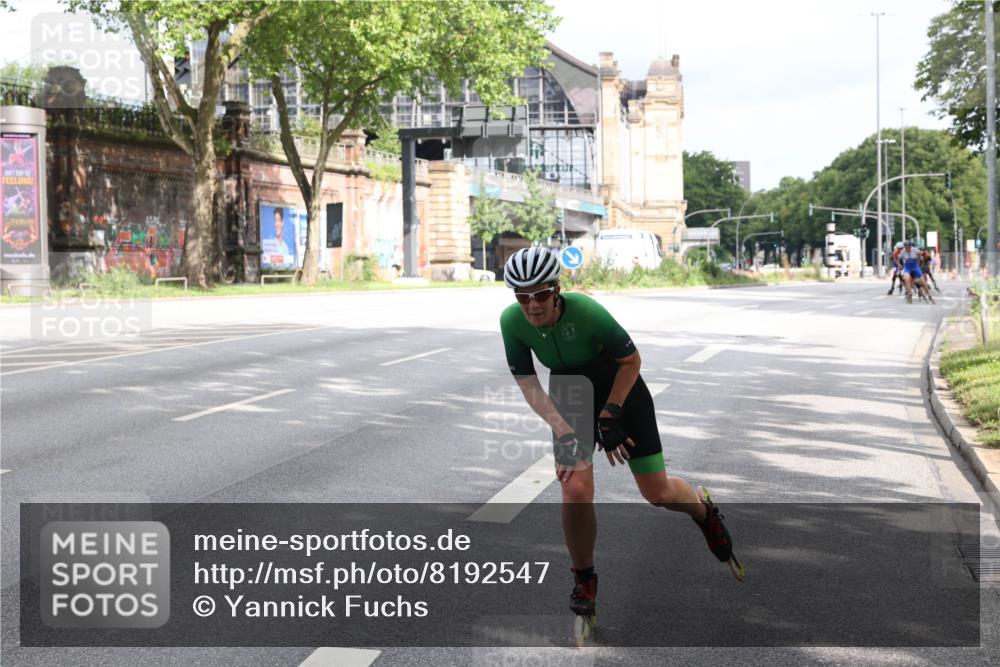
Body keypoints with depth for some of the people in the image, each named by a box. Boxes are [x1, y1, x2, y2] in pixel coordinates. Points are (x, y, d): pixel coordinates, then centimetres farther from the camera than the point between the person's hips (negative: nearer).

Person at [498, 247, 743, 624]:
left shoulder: (586, 311, -34)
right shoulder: (512, 322, -23)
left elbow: (631, 360, -18)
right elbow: (528, 385, -13)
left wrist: (609, 416, -18)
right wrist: (563, 431, -22)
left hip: (619, 390, -2)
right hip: (570, 399, 2)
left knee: (657, 493, 1)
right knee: (575, 490, -16)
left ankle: (705, 512, 38)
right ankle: (584, 582, 7)